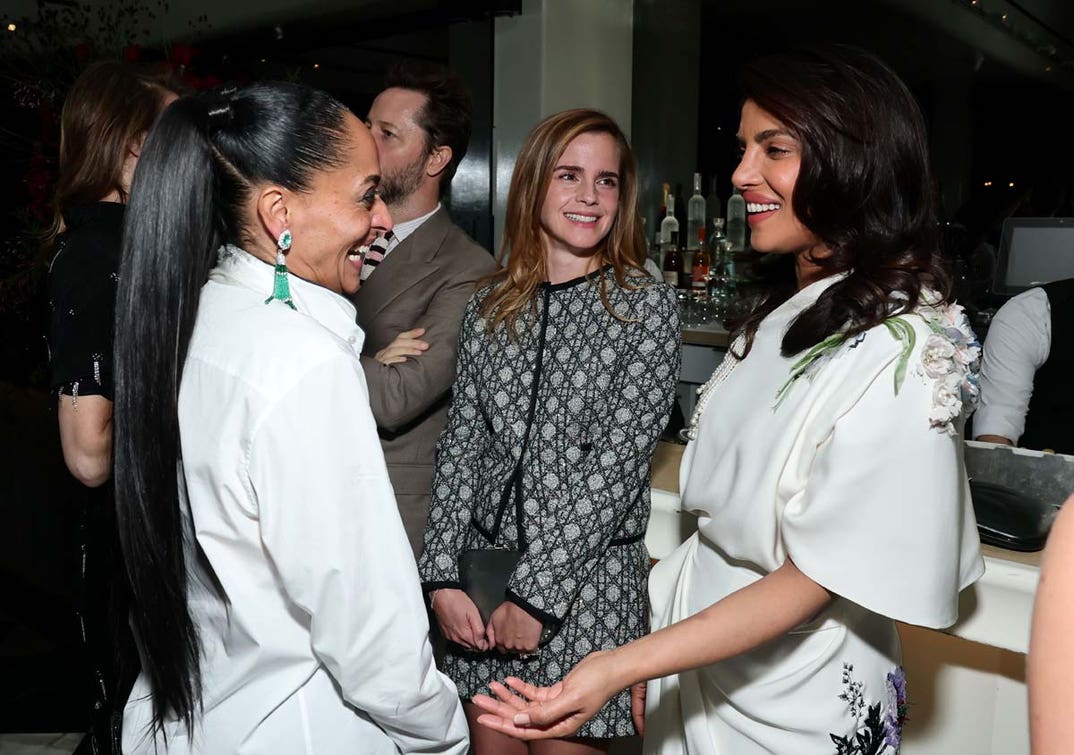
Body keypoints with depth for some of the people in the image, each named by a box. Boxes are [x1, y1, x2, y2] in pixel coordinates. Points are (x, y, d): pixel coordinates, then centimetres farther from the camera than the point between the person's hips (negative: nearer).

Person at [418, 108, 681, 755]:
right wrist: (443, 576, -5)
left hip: (589, 575, -3)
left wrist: (538, 594, -15)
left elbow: (620, 460, -13)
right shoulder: (490, 307, 5)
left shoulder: (647, 306, -6)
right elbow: (461, 445, 4)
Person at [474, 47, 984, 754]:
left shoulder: (902, 354, -24)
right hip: (699, 631, 7)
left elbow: (813, 581, -23)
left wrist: (623, 667, -28)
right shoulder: (786, 314, 1)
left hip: (786, 698, -7)